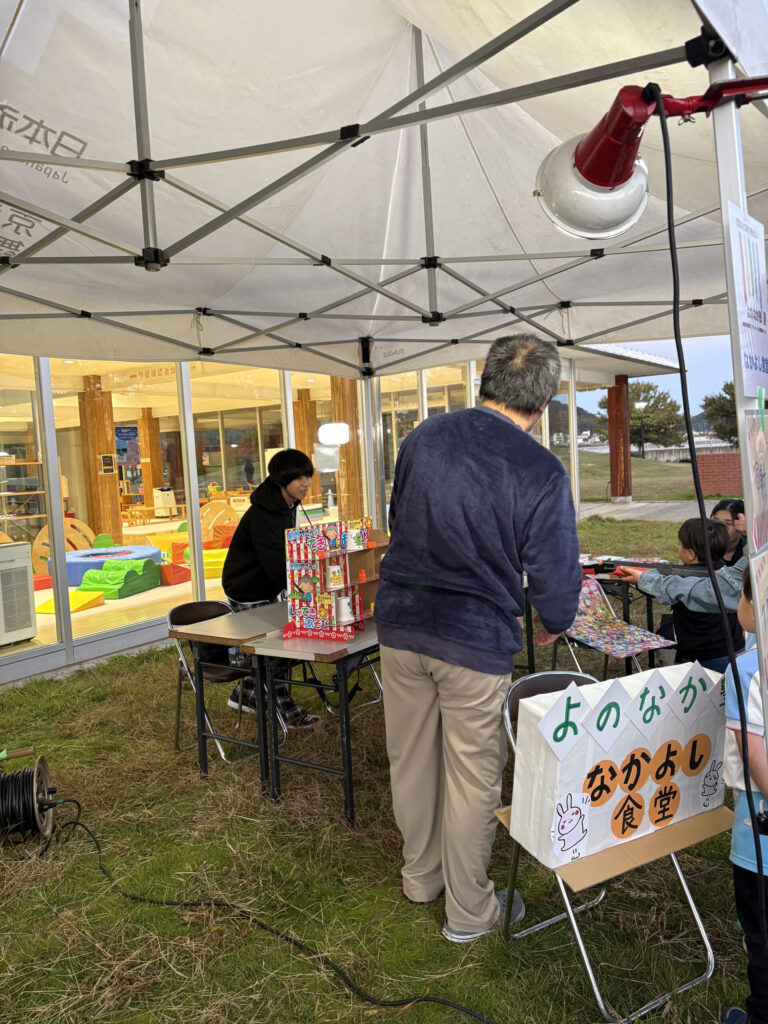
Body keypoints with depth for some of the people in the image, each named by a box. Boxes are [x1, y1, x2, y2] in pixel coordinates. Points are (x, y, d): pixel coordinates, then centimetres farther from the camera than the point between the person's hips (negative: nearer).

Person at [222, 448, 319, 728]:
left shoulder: (288, 505, -2)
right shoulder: (262, 515, -31)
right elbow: (277, 566, -37)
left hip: (266, 587, 9)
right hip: (247, 591, -9)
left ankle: (245, 695, 35)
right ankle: (285, 709, 15)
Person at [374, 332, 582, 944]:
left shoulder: (425, 436, 0)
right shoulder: (543, 473, -15)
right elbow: (554, 573, -9)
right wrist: (554, 624, 13)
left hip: (400, 623, 5)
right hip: (477, 640, -4)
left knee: (412, 760, 19)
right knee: (472, 777, 13)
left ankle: (422, 876, 42)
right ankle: (469, 910, 32)